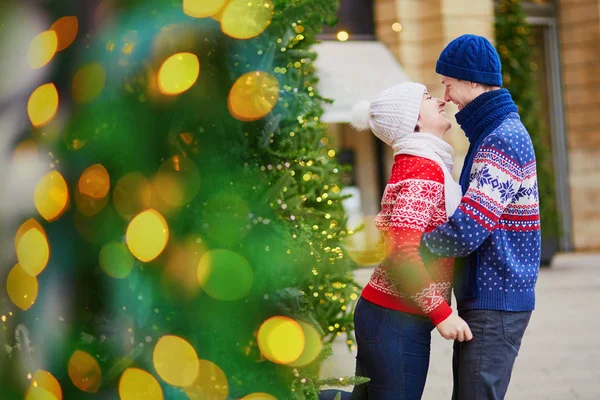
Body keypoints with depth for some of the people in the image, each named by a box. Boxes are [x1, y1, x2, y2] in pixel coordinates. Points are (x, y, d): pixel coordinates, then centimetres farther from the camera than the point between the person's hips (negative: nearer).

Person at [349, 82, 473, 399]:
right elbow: (402, 251, -23)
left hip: (379, 311, 9)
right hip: (397, 322, -9)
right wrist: (440, 312, -21)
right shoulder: (424, 170, -14)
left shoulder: (414, 164, 17)